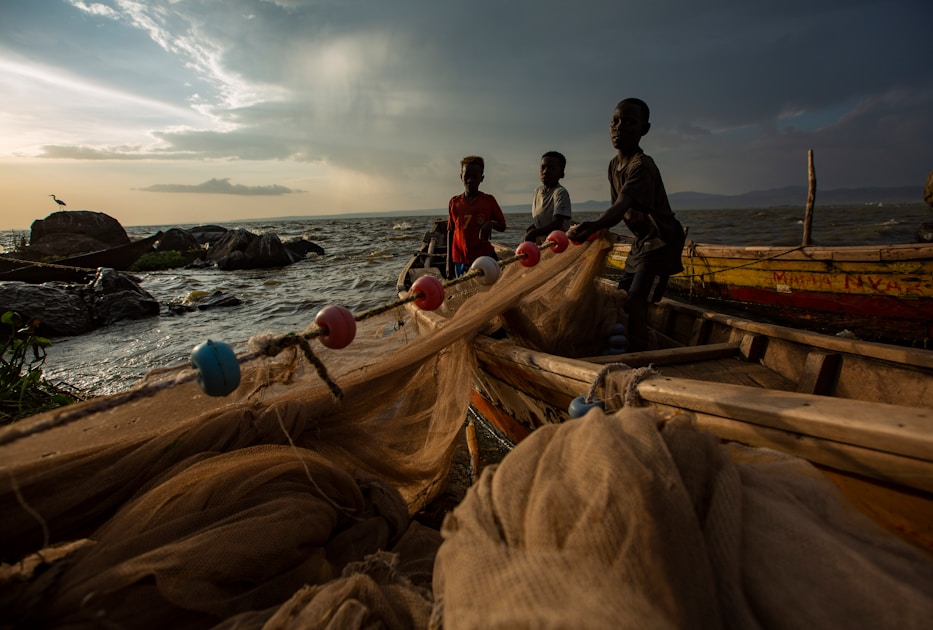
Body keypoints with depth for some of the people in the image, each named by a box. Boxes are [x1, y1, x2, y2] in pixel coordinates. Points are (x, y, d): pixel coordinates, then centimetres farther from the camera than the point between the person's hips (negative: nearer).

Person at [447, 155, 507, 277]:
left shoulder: (489, 200, 2)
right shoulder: (454, 202, 6)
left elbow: (502, 227, 8)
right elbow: (450, 231, 10)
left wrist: (491, 223, -16)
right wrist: (449, 262, 8)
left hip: (485, 257, -1)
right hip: (460, 260, 2)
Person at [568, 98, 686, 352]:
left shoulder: (642, 166, -26)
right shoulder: (614, 165, 2)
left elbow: (621, 206, -43)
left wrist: (594, 225, -60)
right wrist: (596, 230, -4)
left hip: (662, 241, -9)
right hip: (642, 240, 9)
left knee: (635, 300, -19)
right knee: (623, 294, 15)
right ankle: (625, 349, 30)